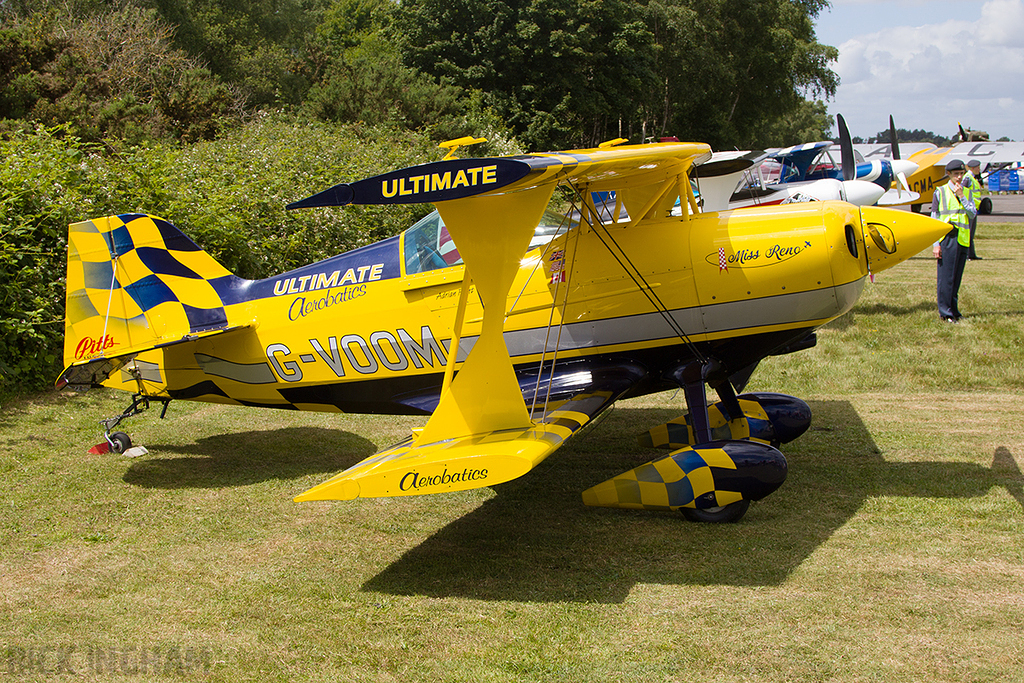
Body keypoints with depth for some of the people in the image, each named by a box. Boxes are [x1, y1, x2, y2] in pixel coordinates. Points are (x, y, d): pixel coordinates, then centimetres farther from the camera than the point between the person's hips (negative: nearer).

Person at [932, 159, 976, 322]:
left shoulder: (967, 193, 13)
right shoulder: (940, 192, 1)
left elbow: (973, 214, 1)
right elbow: (934, 220, 0)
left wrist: (962, 197, -8)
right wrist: (936, 244, -5)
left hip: (963, 239, 4)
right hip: (947, 239, -4)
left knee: (957, 277, 8)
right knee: (946, 277, -5)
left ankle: (953, 309, 17)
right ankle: (945, 312, 0)